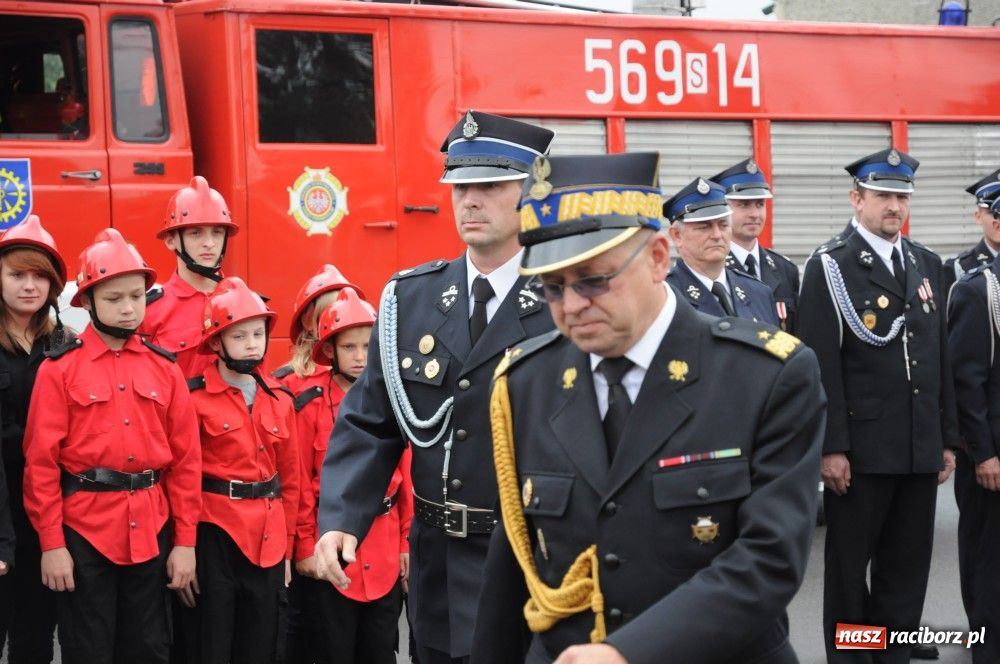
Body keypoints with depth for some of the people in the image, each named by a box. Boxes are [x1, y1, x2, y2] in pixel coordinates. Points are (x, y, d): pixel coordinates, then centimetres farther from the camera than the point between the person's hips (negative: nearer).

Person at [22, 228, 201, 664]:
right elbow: (41, 461, -6)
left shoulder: (164, 368, 6)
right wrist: (51, 543, -9)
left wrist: (185, 540, 2)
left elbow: (186, 459, 6)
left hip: (151, 531, 3)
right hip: (84, 531, -3)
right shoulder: (60, 368, -4)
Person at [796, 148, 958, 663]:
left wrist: (948, 438, 11)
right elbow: (822, 364, -11)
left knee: (908, 567, 10)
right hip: (861, 447, -5)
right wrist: (831, 447, -15)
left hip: (921, 448, 5)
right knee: (849, 566, 6)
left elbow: (941, 357, 14)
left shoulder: (927, 265, 13)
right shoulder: (830, 267, -6)